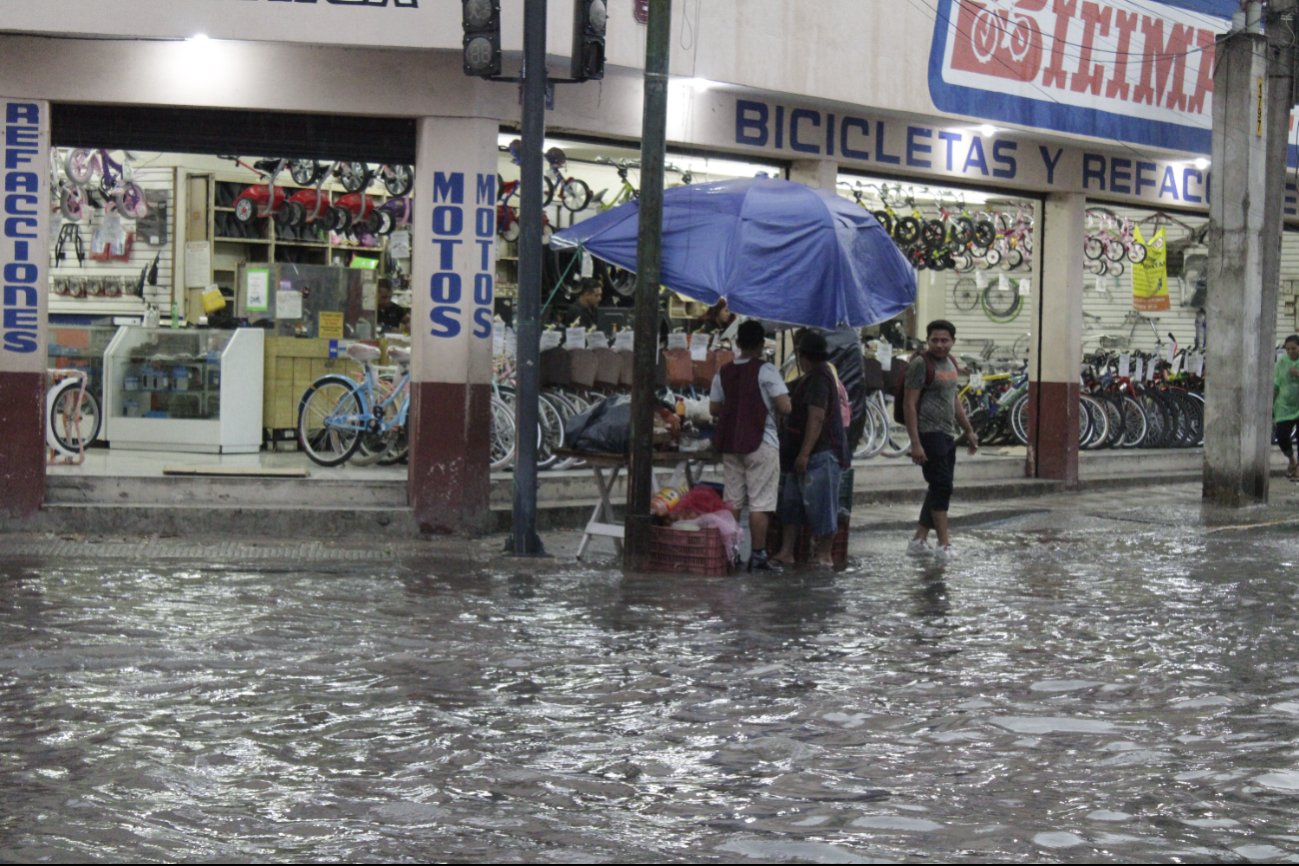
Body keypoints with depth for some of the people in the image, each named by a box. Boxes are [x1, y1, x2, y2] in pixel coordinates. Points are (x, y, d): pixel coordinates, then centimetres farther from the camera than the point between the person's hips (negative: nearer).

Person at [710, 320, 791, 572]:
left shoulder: (723, 373, 6)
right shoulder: (766, 371, -10)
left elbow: (714, 409, 9)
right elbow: (785, 407, -15)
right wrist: (771, 410, 6)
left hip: (730, 444, 5)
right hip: (761, 443, -5)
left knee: (732, 501, 10)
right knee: (760, 502, -4)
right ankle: (758, 555, -6)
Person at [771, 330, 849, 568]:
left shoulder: (818, 378, -16)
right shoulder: (810, 378, 18)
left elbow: (817, 418, -24)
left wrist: (804, 453, -26)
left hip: (820, 453, -11)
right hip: (806, 453, 11)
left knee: (820, 504, -4)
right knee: (791, 503, 9)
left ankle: (824, 554, 3)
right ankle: (786, 552, 10)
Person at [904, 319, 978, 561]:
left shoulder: (950, 363, 15)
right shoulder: (921, 364, -11)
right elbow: (909, 404, -15)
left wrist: (969, 431, 23)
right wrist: (915, 443, -21)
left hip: (947, 435, 9)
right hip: (929, 433, -9)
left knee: (939, 489, 10)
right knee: (942, 487, -11)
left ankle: (919, 541, 15)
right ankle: (944, 544, -9)